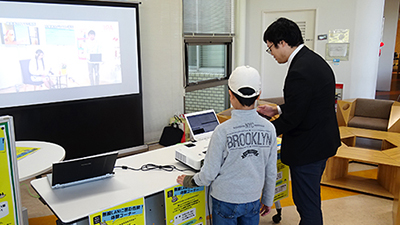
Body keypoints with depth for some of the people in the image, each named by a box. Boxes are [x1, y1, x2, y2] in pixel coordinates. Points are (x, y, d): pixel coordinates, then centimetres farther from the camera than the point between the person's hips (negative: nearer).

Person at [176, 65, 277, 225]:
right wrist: (268, 200, 17)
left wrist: (188, 181, 6)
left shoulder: (223, 131, -21)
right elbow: (271, 171, 2)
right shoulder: (269, 129, -8)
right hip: (253, 200, 4)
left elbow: (210, 173, -13)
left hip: (226, 201, -4)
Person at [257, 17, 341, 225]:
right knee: (311, 198, 25)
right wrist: (278, 110, 13)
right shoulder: (315, 60, 7)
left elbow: (292, 118, -22)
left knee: (306, 203, 5)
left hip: (306, 148, -10)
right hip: (322, 140, 10)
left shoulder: (299, 72, -25)